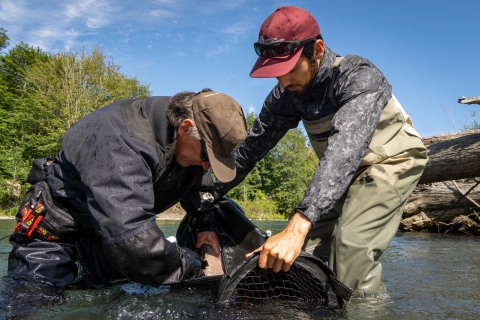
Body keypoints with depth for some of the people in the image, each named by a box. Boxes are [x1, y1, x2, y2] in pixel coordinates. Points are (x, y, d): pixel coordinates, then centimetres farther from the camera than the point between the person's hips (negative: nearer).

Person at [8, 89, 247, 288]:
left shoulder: (187, 142, -13)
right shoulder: (122, 140, -41)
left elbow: (199, 184, 8)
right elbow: (133, 242, -47)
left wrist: (206, 225, -9)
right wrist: (192, 266, -32)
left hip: (116, 226, 7)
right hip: (58, 230, -7)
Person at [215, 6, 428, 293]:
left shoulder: (359, 76, -32)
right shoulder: (285, 95, -13)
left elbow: (345, 148, -47)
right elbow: (253, 146, -7)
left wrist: (298, 226, -57)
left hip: (392, 160, -6)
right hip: (341, 172, 6)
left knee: (352, 243, -25)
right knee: (306, 249, 0)